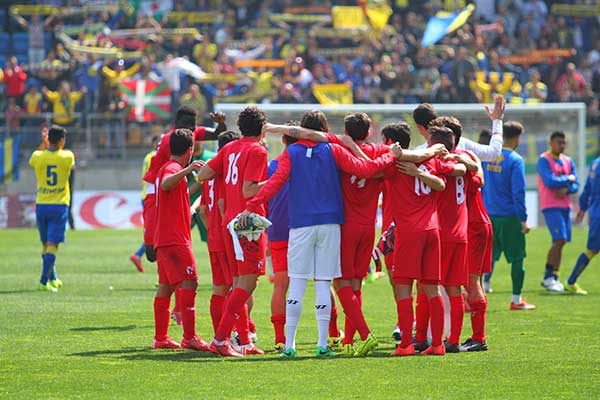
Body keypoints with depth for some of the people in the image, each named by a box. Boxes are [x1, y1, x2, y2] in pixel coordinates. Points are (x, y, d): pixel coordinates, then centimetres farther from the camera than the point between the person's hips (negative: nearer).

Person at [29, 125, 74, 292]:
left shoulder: (38, 156, -3)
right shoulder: (67, 157, -7)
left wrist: (44, 143, 23)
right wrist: (52, 145, 25)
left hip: (41, 205, 3)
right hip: (59, 205, -3)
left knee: (46, 244, 16)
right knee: (53, 244, -5)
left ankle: (52, 279, 29)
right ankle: (44, 281, -15)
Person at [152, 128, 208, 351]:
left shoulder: (167, 168, 20)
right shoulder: (172, 168, -11)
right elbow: (165, 185, -35)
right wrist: (187, 170, -47)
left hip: (164, 239, 11)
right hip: (175, 239, -11)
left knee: (166, 286, 11)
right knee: (189, 282, -14)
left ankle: (161, 338, 12)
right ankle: (189, 338, -20)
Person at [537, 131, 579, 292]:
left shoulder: (568, 161, 15)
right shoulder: (544, 160, -6)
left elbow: (576, 185, 13)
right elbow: (550, 182, -19)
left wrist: (566, 189, -8)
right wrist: (568, 179, -5)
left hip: (565, 206, 7)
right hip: (550, 206, -7)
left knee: (560, 242, 6)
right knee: (559, 240, -17)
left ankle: (554, 278, 13)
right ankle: (548, 277, -10)